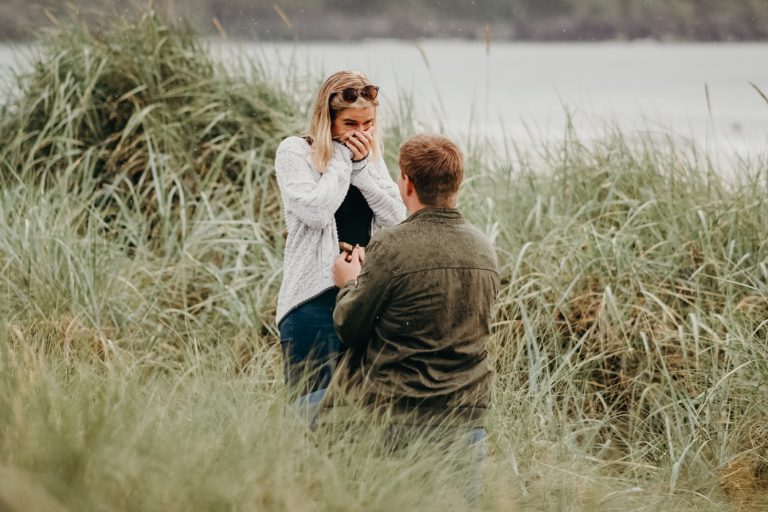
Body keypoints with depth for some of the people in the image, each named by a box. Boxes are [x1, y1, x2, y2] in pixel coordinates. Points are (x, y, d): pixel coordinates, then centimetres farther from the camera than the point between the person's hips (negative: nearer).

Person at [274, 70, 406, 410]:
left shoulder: (370, 155, 13)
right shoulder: (294, 152, -2)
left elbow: (396, 218, 2)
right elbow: (316, 211, -16)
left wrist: (362, 166, -6)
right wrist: (341, 157, -7)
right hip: (315, 296, -5)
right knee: (315, 402, -6)